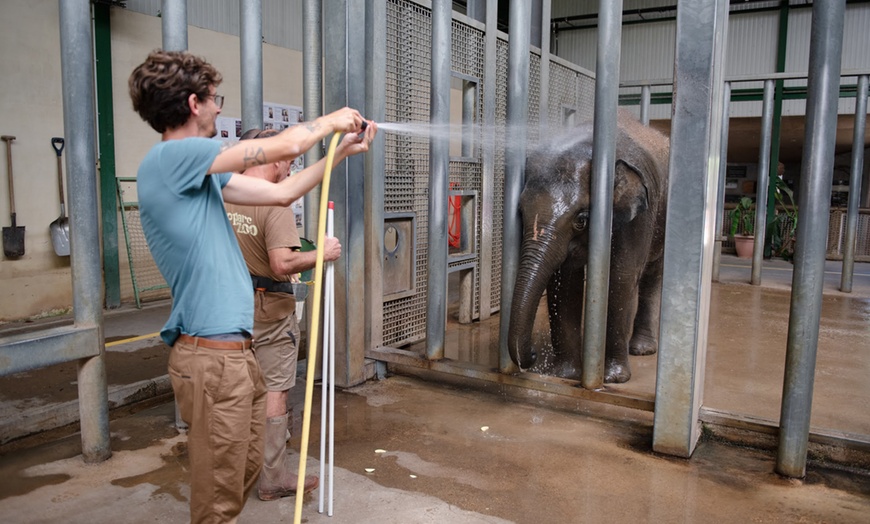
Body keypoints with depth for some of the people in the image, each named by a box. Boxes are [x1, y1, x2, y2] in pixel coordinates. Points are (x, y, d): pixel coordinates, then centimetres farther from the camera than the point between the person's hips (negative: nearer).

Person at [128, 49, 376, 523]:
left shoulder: (199, 171, 14)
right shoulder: (168, 159, -14)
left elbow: (281, 192, 17)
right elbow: (283, 147, -14)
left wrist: (342, 151, 20)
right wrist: (331, 120, 5)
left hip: (234, 351, 10)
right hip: (212, 356, -10)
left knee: (245, 471, 21)